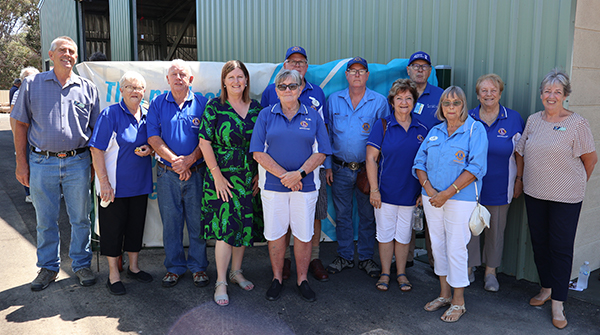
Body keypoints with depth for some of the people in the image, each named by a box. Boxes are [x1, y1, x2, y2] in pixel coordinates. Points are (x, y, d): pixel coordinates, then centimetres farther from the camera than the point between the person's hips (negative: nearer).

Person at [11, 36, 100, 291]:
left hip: (78, 162, 0)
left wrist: (96, 164, 3)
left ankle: (81, 265, 24)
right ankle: (48, 267, 26)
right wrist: (21, 163, -1)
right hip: (42, 163, 0)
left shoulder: (88, 88, 5)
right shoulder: (32, 84, 4)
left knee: (80, 219, 8)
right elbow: (20, 125, 4)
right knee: (45, 221, 10)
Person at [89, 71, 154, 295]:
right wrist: (104, 182, -19)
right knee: (113, 228, 5)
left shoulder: (147, 115, 6)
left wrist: (149, 149, -8)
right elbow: (97, 150, -14)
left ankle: (133, 267, 32)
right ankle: (113, 275, 19)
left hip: (140, 184, 5)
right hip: (114, 185, -5)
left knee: (136, 225, 15)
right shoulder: (110, 114, -10)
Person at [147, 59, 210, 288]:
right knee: (170, 222, 8)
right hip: (167, 173, 1)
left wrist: (189, 160, -15)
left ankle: (198, 267, 20)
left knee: (197, 221, 5)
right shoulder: (157, 104, 6)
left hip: (196, 172, -1)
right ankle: (174, 267, 23)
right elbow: (153, 138, -1)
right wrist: (175, 161, -13)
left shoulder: (201, 104, 4)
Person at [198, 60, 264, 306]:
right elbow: (204, 143, -8)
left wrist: (260, 173, 3)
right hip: (223, 178, -4)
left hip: (250, 178, 4)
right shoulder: (214, 107, -5)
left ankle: (236, 272, 31)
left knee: (245, 226, 12)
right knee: (226, 227, -5)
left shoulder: (256, 108, 7)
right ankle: (221, 283, 9)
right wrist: (217, 175, -12)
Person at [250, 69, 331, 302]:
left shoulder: (313, 116, 5)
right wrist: (283, 175, -13)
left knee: (304, 234, 6)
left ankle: (302, 280, 23)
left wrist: (299, 173, -14)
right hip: (273, 184, 0)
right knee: (275, 233, 8)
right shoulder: (266, 115, 3)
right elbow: (259, 153, -3)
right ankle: (277, 278, 26)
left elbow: (320, 153, 0)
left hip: (306, 184, 0)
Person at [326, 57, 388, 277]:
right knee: (342, 215, 9)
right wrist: (327, 165, 3)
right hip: (340, 168, 1)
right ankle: (345, 257, 24)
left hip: (368, 168, -1)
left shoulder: (379, 102, 0)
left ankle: (366, 257, 23)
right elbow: (327, 134, 8)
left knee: (368, 215, 8)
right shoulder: (334, 100, 5)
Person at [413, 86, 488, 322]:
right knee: (438, 245, 11)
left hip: (460, 199, -5)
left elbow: (476, 167, -13)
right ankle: (444, 294, 27)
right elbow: (420, 163, 9)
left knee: (456, 248, -2)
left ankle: (458, 302, 13)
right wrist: (428, 188, -9)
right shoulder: (435, 131, 12)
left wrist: (448, 193, -18)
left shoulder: (475, 130, -4)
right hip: (432, 197, 5)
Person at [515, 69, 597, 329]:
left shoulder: (577, 124, -9)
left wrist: (577, 183, 6)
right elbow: (521, 153, 14)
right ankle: (546, 288, 32)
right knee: (539, 243, 14)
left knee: (561, 248, 1)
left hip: (565, 197, -5)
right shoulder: (533, 120, 5)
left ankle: (558, 304, 11)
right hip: (534, 193, 5)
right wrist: (520, 180, 14)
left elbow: (591, 159, -2)